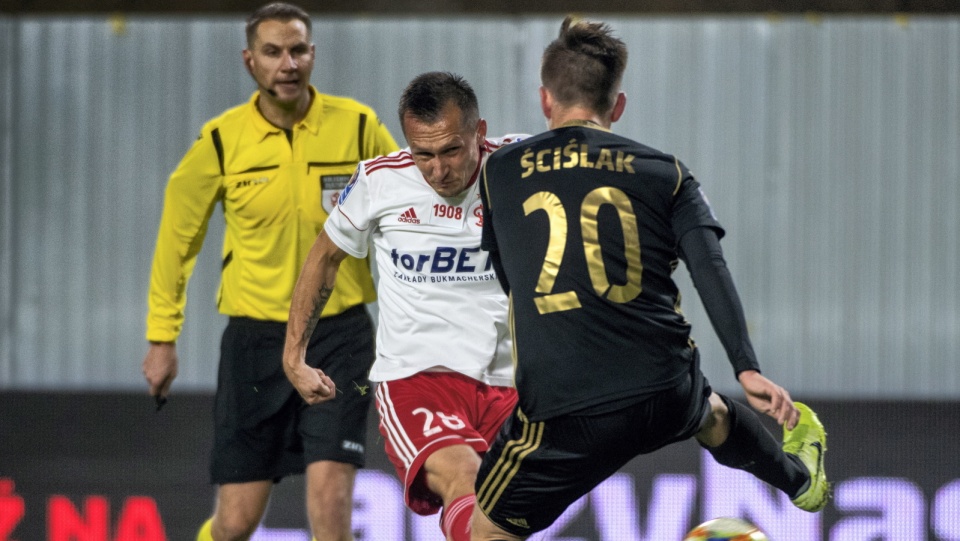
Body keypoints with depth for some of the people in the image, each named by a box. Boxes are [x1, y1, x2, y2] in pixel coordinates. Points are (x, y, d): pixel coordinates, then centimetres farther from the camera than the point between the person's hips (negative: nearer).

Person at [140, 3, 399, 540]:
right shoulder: (222, 140, -3)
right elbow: (178, 234, 9)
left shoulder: (358, 127, -5)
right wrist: (162, 337, 9)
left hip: (340, 333, -1)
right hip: (256, 335, 1)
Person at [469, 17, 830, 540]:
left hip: (563, 412, -4)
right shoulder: (665, 173, 8)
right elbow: (710, 270, -4)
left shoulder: (500, 171, 9)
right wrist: (748, 369, -9)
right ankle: (801, 476, 68)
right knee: (709, 412, 39)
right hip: (667, 392, 4)